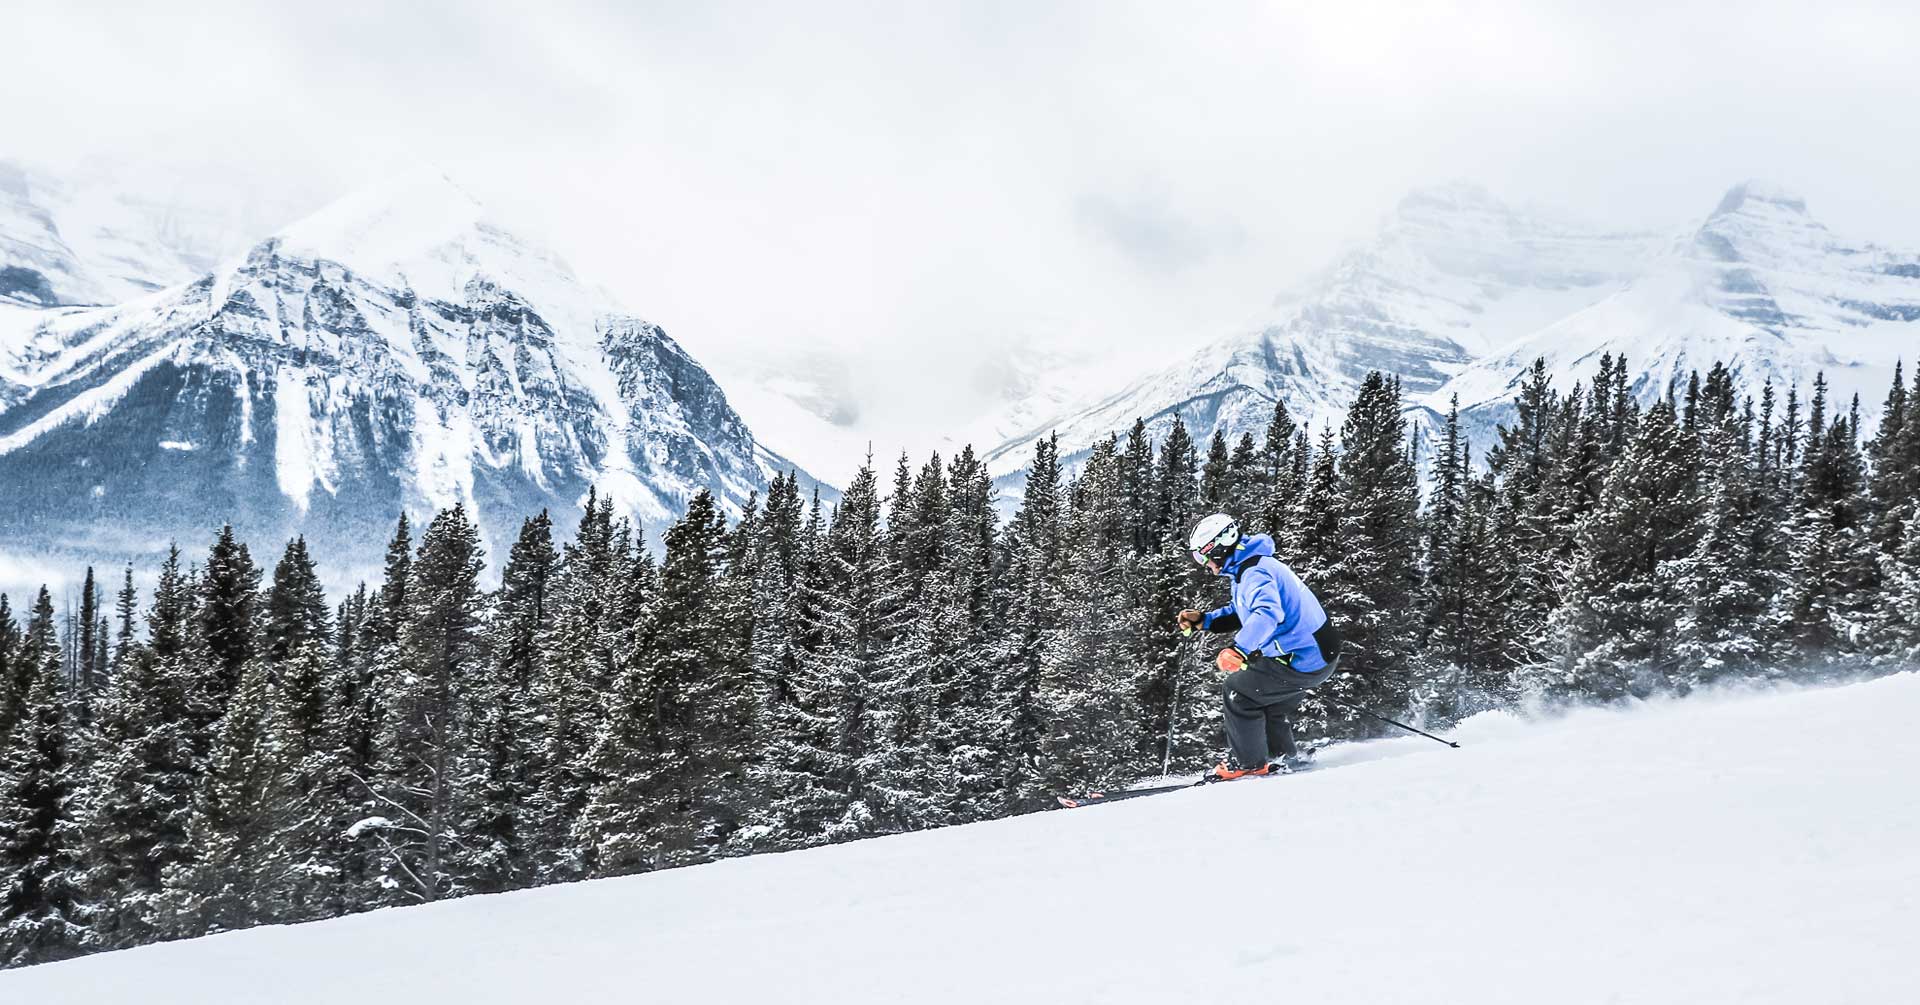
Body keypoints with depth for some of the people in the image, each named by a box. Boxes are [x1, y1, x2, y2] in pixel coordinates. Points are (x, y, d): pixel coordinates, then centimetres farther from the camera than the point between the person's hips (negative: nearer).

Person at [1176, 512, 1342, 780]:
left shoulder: (1254, 572, -20)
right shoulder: (1250, 566, 14)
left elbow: (1267, 612, -39)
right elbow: (1242, 614, 29)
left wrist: (1239, 649, -50)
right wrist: (1202, 620, 18)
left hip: (1303, 661, -11)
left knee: (1237, 692, -3)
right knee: (1269, 700, 28)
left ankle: (1250, 762, 8)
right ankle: (1285, 758, 40)